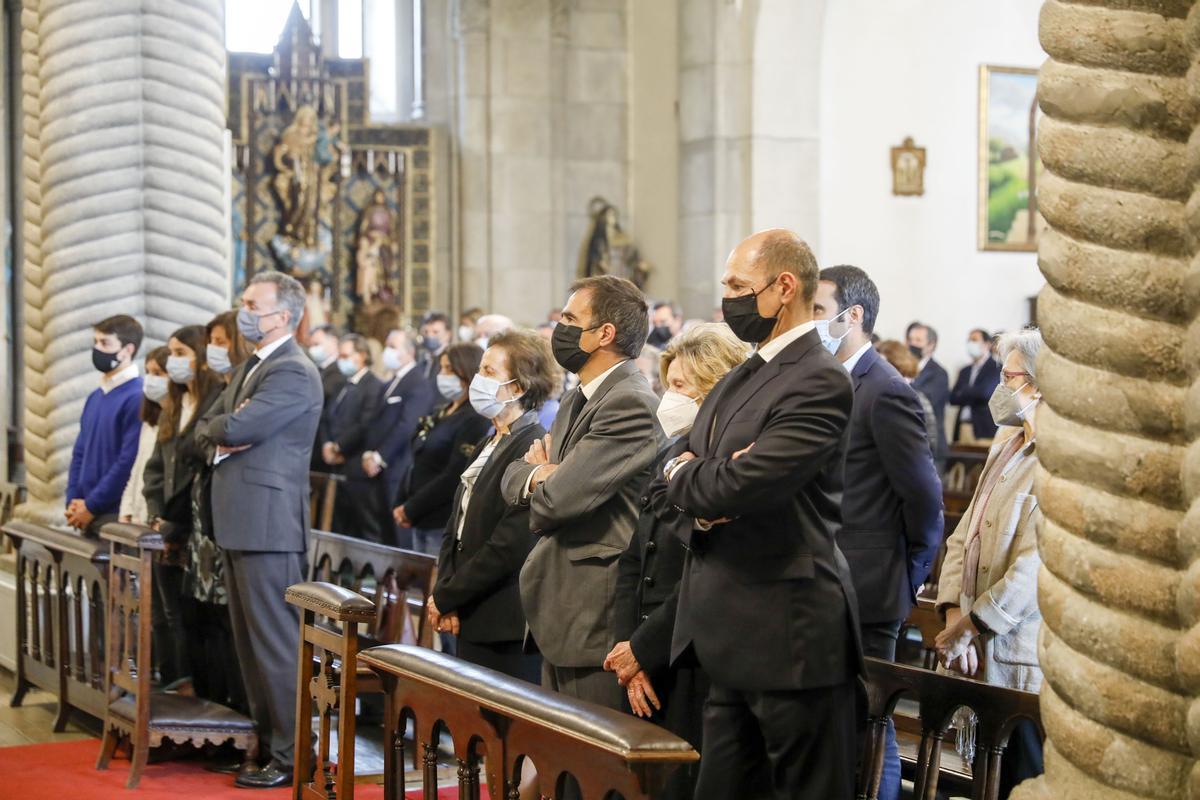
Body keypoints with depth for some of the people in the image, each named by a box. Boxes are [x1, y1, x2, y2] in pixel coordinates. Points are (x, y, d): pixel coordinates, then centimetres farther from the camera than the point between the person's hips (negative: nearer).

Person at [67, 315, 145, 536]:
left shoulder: (138, 398, -12)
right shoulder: (95, 397, 15)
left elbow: (129, 461, -17)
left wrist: (91, 506, -13)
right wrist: (73, 501, 4)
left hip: (116, 517, -8)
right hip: (88, 514, 8)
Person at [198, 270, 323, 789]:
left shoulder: (293, 372, -14)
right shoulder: (249, 366, 18)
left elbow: (236, 427, -22)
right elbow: (208, 425, 16)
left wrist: (225, 426, -1)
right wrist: (223, 434, -5)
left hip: (267, 522, -10)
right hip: (239, 521, 10)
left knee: (275, 642, -7)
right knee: (249, 641, 15)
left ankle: (292, 757, -2)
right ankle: (267, 739, 24)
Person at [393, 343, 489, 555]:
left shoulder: (475, 420, -13)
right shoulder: (441, 414, 16)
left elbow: (454, 477, -18)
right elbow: (417, 464, 19)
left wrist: (410, 510, -13)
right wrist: (399, 504, 6)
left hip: (445, 524, -9)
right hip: (421, 522, 9)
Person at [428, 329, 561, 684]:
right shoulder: (487, 447, 16)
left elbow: (509, 547, -20)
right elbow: (456, 528, 15)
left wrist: (445, 597, -12)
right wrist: (444, 594, -1)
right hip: (472, 623, 9)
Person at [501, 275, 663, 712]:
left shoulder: (631, 404, -17)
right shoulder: (578, 400, 16)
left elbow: (559, 498, -23)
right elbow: (513, 476, 16)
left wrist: (539, 474, 0)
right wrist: (539, 475, -7)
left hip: (597, 614, -10)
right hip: (560, 610, 10)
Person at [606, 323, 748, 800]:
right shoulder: (673, 455, 12)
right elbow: (633, 560, 11)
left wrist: (642, 649, -12)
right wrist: (628, 651, 0)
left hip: (695, 671, -8)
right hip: (646, 671, 8)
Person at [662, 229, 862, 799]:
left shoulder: (820, 383, -16)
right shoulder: (741, 379, 15)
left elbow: (733, 486, -24)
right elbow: (677, 475, 14)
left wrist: (681, 474, -3)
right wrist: (703, 492, -9)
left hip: (786, 636, -9)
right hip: (727, 634, 9)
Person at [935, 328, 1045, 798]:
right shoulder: (1006, 442, 14)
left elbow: (1035, 566, -24)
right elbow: (964, 536, 11)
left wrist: (971, 625, -16)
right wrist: (954, 615, -1)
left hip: (1023, 663, -9)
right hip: (983, 657, 9)